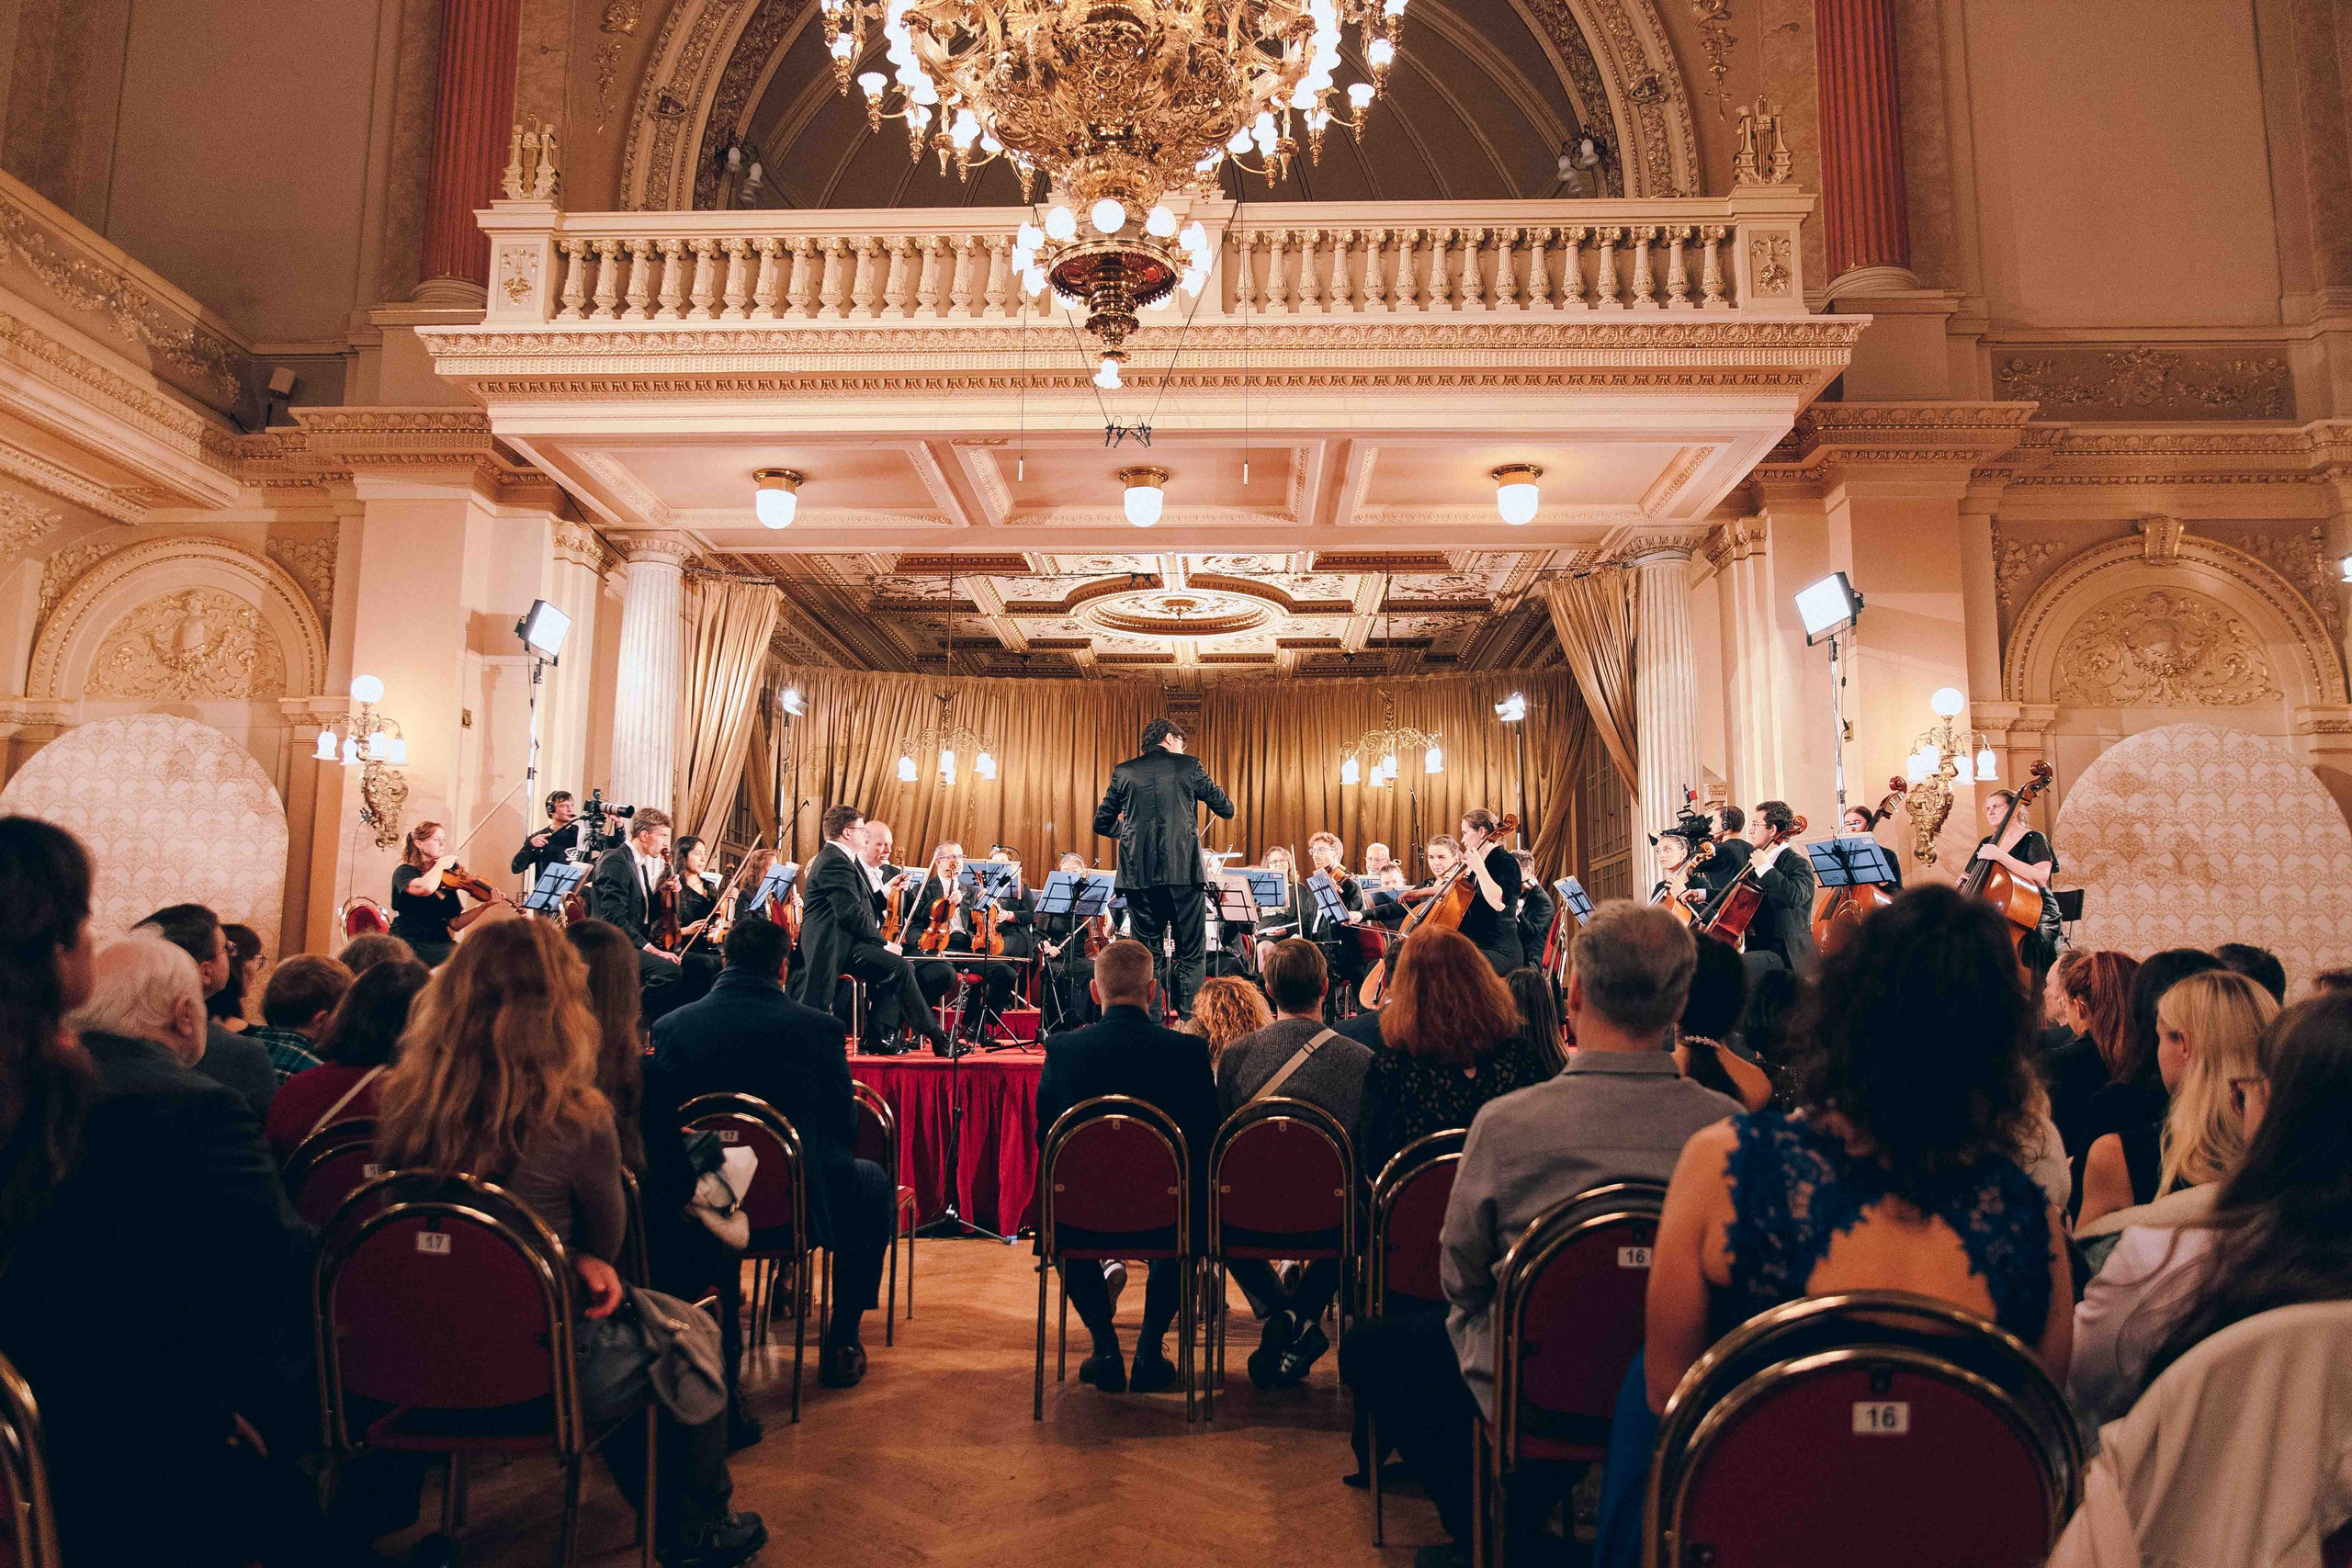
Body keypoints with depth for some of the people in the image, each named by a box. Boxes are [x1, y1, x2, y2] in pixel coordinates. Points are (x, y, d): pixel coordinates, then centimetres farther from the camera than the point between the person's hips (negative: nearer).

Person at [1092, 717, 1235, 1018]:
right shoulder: (1189, 766, 3)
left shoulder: (1123, 772, 9)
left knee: (1144, 953, 9)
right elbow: (1226, 810, 11)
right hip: (1183, 870, -2)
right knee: (1191, 954, 6)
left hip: (1139, 873, 2)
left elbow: (1102, 824, 14)